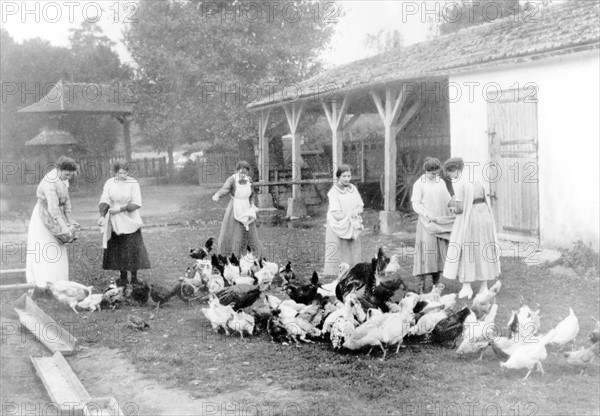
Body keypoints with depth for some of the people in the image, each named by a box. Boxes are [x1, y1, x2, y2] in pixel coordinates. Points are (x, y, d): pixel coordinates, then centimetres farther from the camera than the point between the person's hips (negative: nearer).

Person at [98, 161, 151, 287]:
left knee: (133, 250, -3)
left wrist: (120, 209, -21)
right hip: (115, 223, 2)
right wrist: (102, 216, -22)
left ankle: (134, 278, 8)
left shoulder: (133, 183, -7)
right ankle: (123, 278, 15)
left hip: (130, 221, -2)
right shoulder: (110, 183, 0)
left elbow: (136, 204, -12)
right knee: (118, 251, 5)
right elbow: (104, 201, -7)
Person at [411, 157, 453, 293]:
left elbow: (449, 200, 16)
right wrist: (428, 214, -22)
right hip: (427, 223, -5)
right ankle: (422, 284, -7)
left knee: (440, 252, 3)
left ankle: (436, 284, 8)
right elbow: (415, 205, -8)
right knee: (426, 251, -9)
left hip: (442, 222, 5)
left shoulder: (441, 183, 13)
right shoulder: (419, 184, -3)